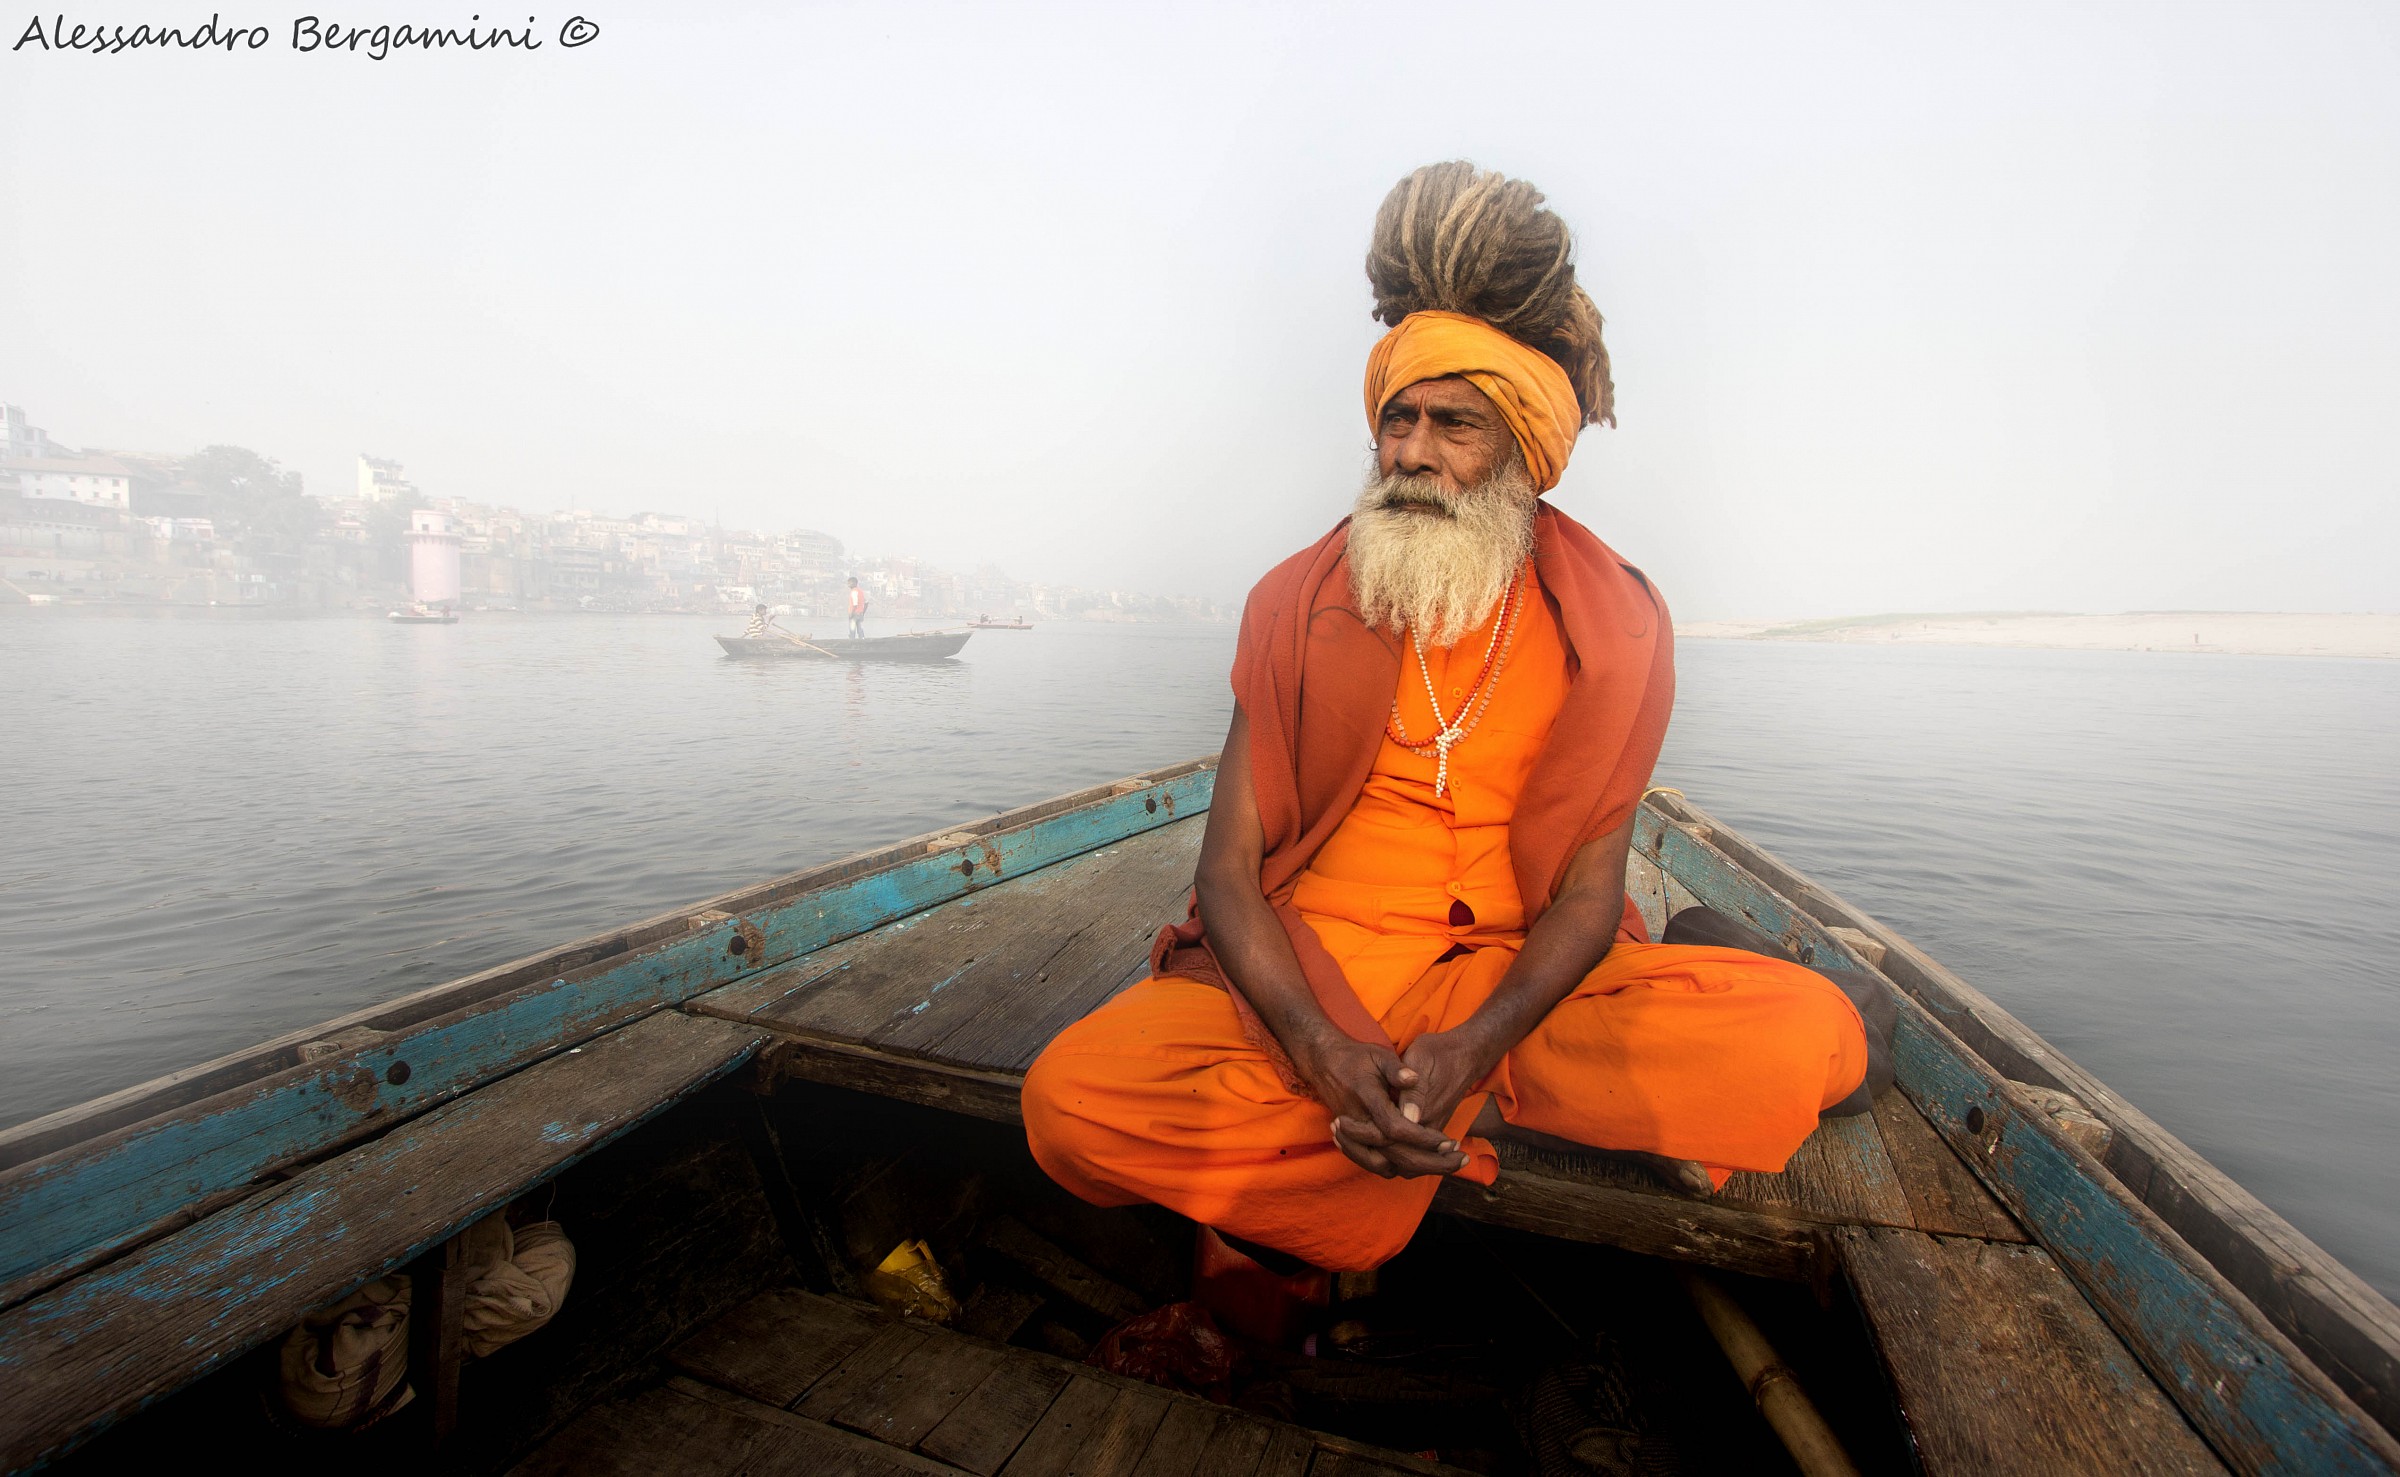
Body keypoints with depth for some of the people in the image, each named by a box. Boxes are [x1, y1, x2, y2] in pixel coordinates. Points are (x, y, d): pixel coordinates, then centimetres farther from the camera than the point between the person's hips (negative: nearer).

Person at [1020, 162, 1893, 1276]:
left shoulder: (1606, 626, 1)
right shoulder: (1299, 606, 0)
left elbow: (1591, 884, -5)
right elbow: (1228, 868, -6)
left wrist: (1470, 1047, -23)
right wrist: (1325, 1053, -22)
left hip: (1520, 983, 0)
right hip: (1307, 978, 1)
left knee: (1811, 1033, -21)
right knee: (1072, 1100, -24)